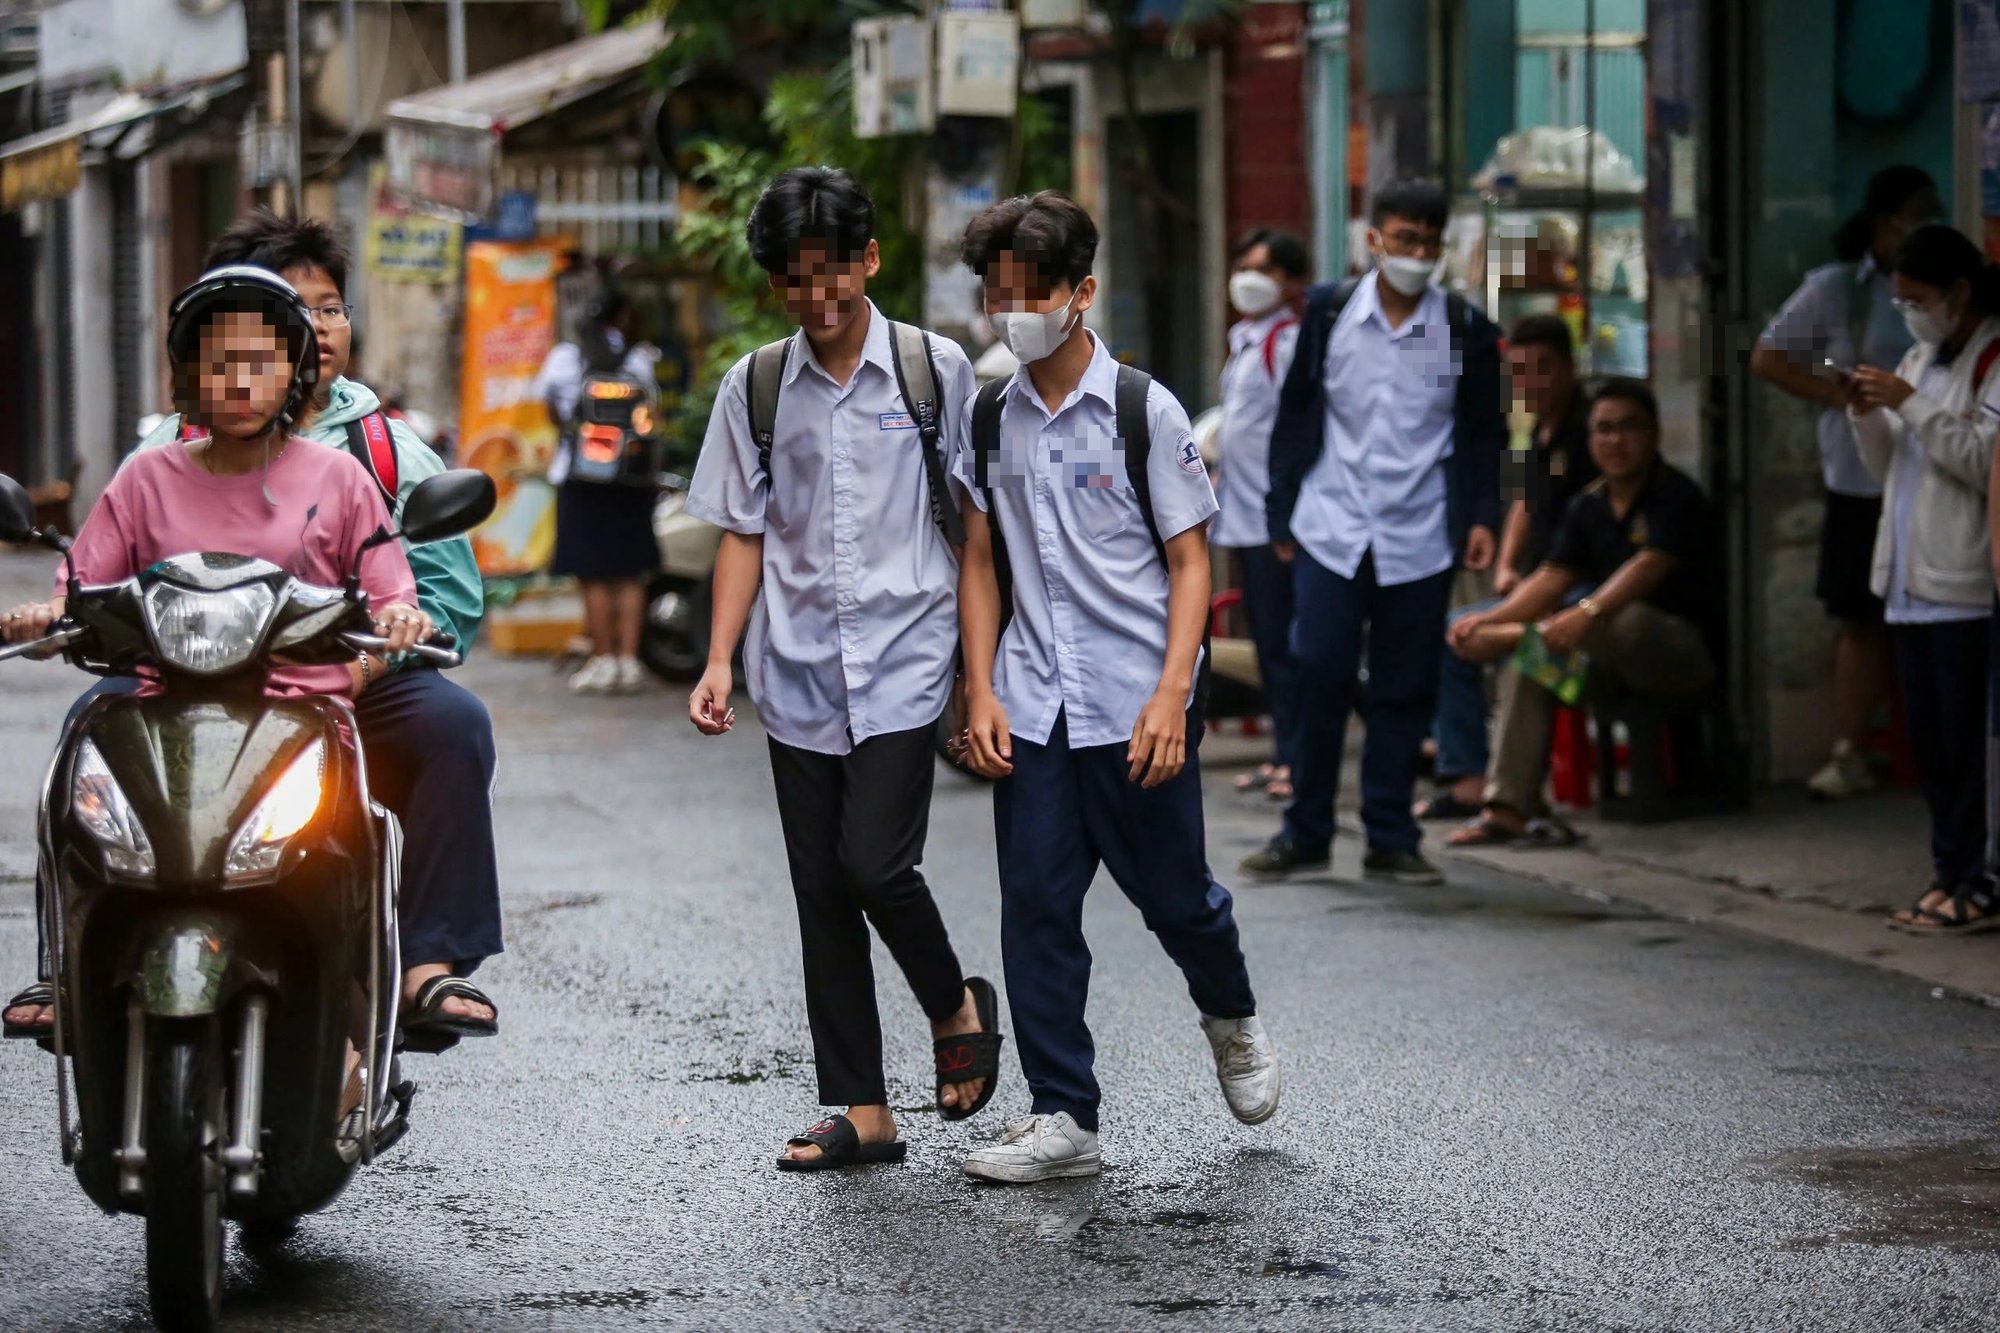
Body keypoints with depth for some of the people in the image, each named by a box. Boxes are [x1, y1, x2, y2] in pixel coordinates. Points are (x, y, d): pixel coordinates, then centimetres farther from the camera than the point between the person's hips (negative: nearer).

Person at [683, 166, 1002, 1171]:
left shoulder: (936, 370, 0)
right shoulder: (755, 387, 7)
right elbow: (744, 532, 11)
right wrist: (721, 662, 1)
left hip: (903, 659, -3)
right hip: (798, 673, 3)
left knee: (874, 864, -16)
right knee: (822, 890, 4)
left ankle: (956, 1006, 13)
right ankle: (863, 1112, 11)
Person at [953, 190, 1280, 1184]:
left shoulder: (1144, 411, -5)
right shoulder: (989, 419, 7)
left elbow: (1190, 562, -4)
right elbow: (981, 563, 12)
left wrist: (1170, 698, -14)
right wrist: (981, 693, 2)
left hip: (1136, 708, -3)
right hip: (1031, 710, 4)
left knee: (1171, 892, 5)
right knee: (1036, 906, 0)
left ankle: (1232, 1023, 37)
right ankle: (1063, 1120, 6)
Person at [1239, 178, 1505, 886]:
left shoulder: (1464, 329, 3)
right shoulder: (1328, 312, 2)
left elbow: (1483, 432, 9)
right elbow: (1296, 415, 8)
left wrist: (1481, 516, -1)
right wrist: (1283, 510, 6)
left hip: (1420, 536, 1)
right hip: (1331, 527, 0)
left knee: (1405, 690, 4)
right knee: (1319, 675, -5)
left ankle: (1391, 839, 12)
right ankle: (1306, 833, 6)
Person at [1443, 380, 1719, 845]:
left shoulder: (1676, 496, -11)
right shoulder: (1588, 506, 11)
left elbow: (1648, 568, -26)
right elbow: (1552, 578, 4)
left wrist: (1586, 613, -43)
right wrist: (1489, 618, -14)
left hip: (1687, 646, -7)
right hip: (1612, 650, 7)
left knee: (1622, 621, -39)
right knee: (1526, 662, -16)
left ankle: (1507, 640, -19)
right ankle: (1508, 805, -22)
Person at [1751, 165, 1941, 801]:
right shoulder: (1836, 288, 1)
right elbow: (1767, 358, 1)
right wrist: (1841, 396, -10)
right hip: (1865, 481, -3)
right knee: (1863, 620, -1)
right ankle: (1849, 754, 4)